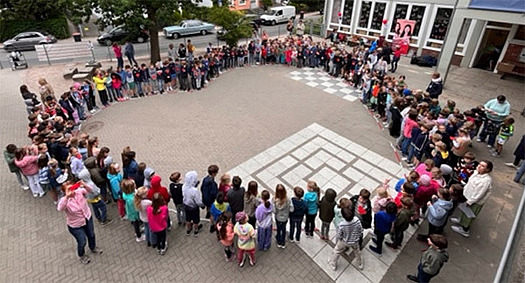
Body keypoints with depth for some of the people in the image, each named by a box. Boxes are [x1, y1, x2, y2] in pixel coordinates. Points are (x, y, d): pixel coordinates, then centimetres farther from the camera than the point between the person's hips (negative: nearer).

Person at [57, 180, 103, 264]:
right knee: (82, 242, 13)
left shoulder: (79, 191, -17)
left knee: (91, 235, 26)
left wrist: (84, 185, -48)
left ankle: (93, 248, 58)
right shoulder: (65, 200, -26)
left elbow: (90, 190, -28)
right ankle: (81, 255, 46)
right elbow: (59, 208, -45)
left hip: (88, 218, 4)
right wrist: (67, 196, -56)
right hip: (76, 225, -4)